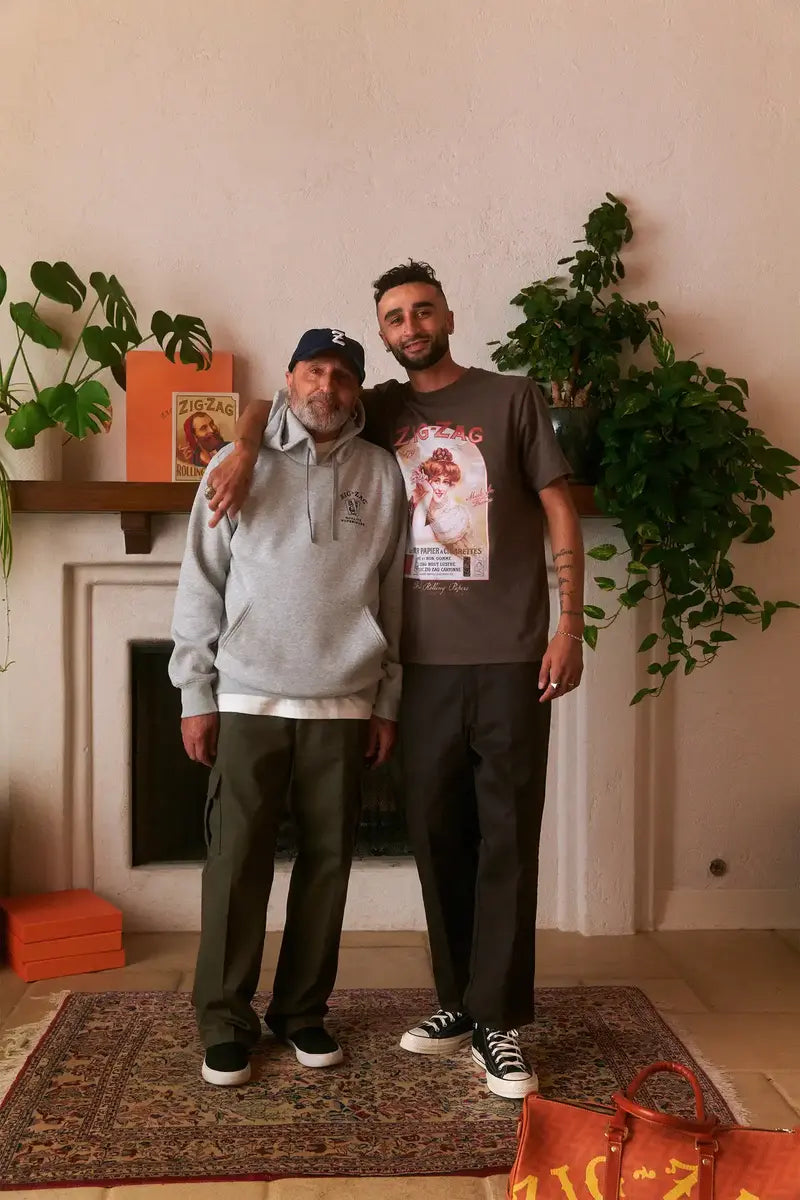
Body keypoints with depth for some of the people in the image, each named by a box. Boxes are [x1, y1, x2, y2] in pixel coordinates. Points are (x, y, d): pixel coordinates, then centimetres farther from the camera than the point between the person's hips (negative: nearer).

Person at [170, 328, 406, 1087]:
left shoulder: (381, 474, 5)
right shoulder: (239, 462, 2)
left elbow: (393, 596, 7)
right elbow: (200, 585, 2)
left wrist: (387, 700, 5)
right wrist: (196, 692, -2)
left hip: (343, 704, 2)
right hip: (248, 699, -1)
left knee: (327, 861, 8)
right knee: (236, 863, 2)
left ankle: (302, 1010, 24)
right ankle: (225, 1021, 16)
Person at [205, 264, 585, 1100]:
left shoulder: (512, 398, 3)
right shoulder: (380, 412, 12)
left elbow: (560, 513, 2)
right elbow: (270, 406, 16)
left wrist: (570, 625, -7)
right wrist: (245, 450, -8)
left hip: (510, 659, -3)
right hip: (425, 664, 3)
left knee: (506, 837, 0)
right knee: (437, 835, 9)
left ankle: (498, 1023, 8)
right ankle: (458, 1002, 23)